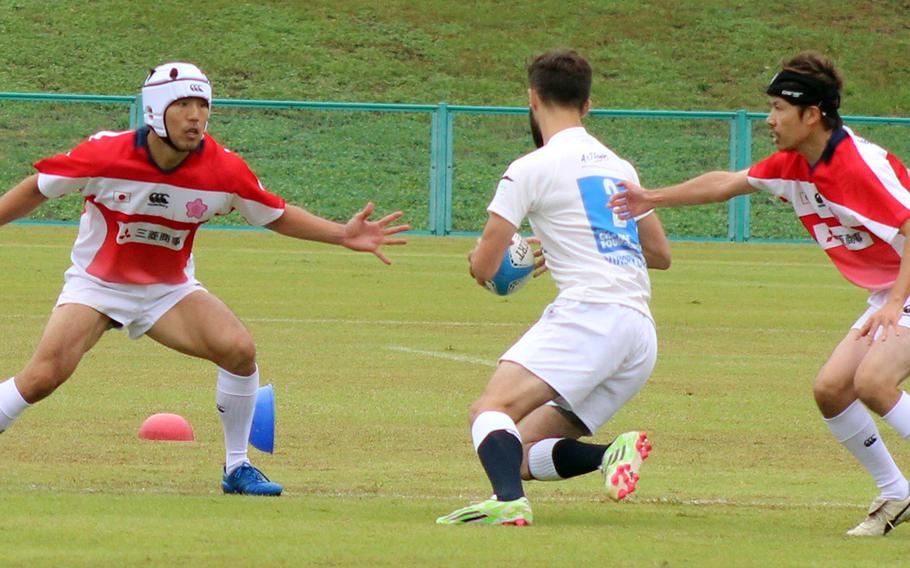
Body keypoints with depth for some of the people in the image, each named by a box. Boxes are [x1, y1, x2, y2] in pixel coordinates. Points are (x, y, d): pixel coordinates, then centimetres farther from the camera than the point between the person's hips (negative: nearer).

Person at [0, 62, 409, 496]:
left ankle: (237, 468, -1)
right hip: (96, 283, -3)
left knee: (239, 350, -18)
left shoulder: (224, 169, -16)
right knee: (45, 375, -23)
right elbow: (38, 189, -8)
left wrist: (342, 235, -11)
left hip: (170, 289, 3)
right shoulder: (105, 154, -23)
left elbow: (276, 215, -1)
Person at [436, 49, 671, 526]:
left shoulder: (531, 169, 1)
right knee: (524, 456, 11)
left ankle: (509, 501, -48)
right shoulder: (619, 167, 22)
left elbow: (483, 266, 1)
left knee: (491, 410, -20)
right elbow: (660, 254, 32)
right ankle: (615, 454, -13)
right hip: (641, 334, 7)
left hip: (588, 312, -7)